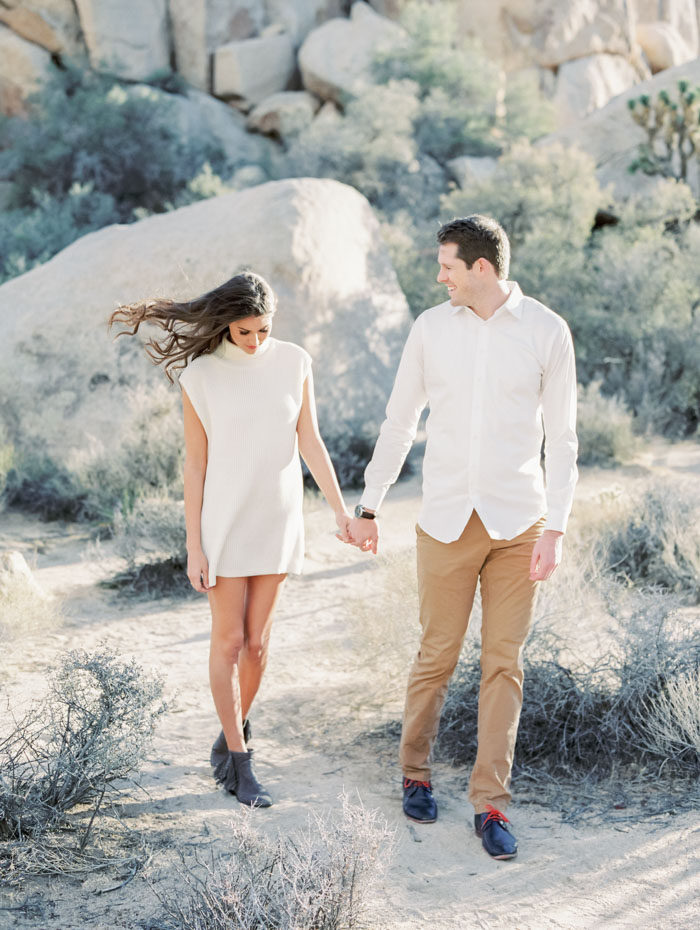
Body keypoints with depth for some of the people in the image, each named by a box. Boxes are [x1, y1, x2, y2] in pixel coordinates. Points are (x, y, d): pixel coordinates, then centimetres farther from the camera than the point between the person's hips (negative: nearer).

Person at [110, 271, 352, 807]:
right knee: (228, 641, 2)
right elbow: (195, 465, -6)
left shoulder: (294, 363, -3)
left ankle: (231, 738, 29)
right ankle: (241, 763, 13)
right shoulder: (200, 376, -9)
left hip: (278, 520, 2)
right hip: (226, 521, -2)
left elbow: (311, 443, 1)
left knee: (257, 642, 7)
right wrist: (194, 546, -7)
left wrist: (342, 510, -3)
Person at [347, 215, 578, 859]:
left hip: (518, 522, -1)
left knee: (504, 663, 2)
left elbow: (562, 437, -3)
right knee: (437, 656, 7)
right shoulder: (432, 328, 0)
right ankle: (416, 773, 28)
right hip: (447, 521, 1)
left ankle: (490, 805, 10)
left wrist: (555, 528, -9)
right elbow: (399, 423, 8)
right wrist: (368, 508, 11)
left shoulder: (547, 331, -5)